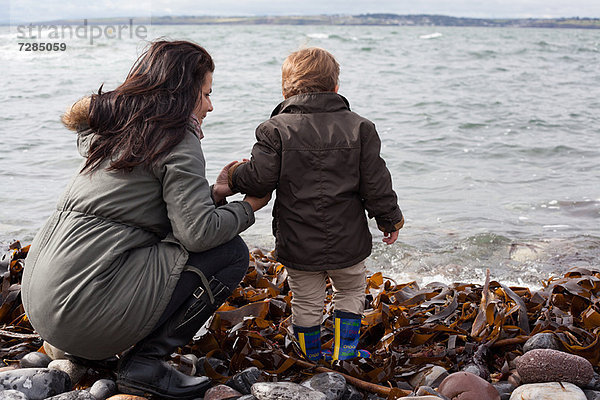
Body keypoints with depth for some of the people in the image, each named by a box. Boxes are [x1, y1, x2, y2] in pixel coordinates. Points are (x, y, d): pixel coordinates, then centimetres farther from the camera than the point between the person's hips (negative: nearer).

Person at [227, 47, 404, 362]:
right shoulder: (359, 128, -2)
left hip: (297, 242, -1)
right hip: (347, 241, 1)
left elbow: (260, 179, -14)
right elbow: (375, 182, -2)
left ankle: (312, 358, 30)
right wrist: (390, 218, 12)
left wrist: (235, 176, 8)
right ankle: (345, 353, 26)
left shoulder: (275, 129, -8)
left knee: (306, 301, 16)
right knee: (350, 291, 24)